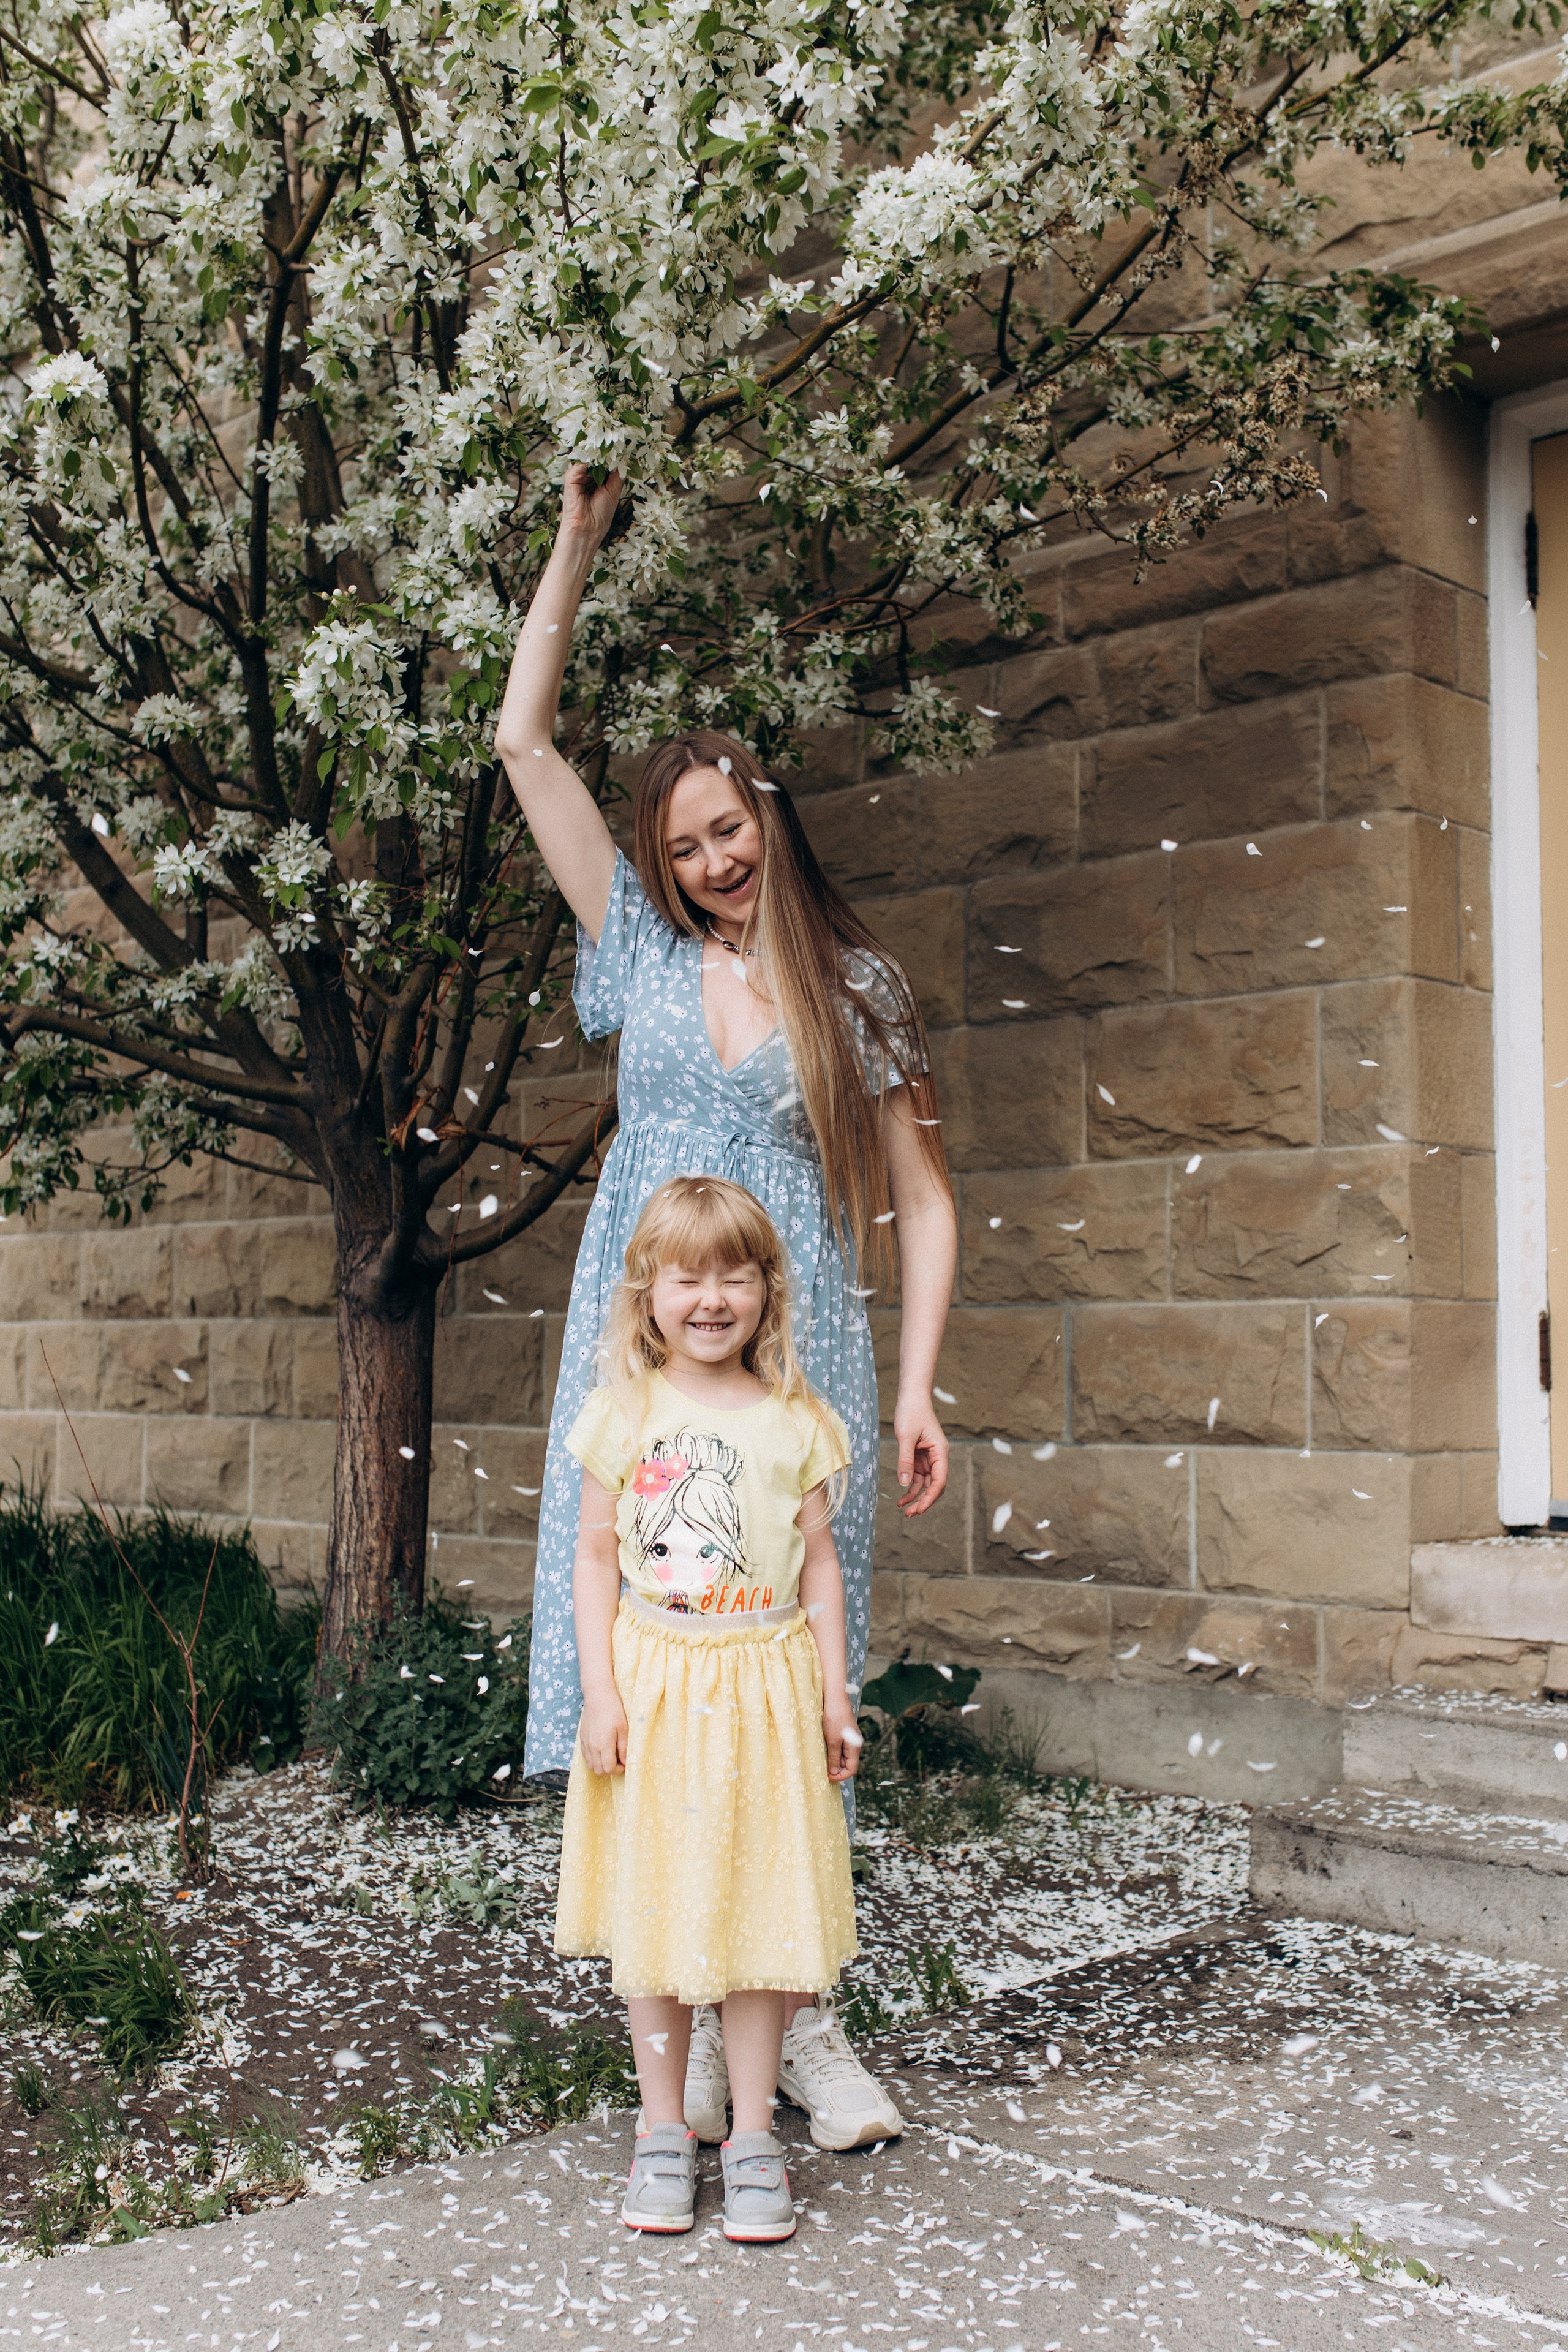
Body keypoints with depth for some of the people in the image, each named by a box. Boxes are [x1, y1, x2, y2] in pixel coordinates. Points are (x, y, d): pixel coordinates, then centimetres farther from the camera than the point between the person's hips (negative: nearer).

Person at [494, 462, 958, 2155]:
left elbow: (923, 1203, 8)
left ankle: (802, 2018, 11)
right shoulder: (644, 953, 11)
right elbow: (523, 741, 12)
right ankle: (693, 2023, 9)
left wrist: (916, 1385, -2)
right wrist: (576, 545, 12)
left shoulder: (855, 987, 8)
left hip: (801, 1364, -1)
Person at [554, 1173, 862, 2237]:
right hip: (653, 1682, 0)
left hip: (763, 1684, 0)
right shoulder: (625, 1414, -1)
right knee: (651, 1911, 7)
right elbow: (596, 1558, 1)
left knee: (762, 1909, 5)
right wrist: (599, 1691, -5)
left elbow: (819, 1562, 4)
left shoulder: (794, 1422, 0)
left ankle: (754, 2135, 18)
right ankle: (664, 2131, 21)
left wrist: (834, 1694, 2)